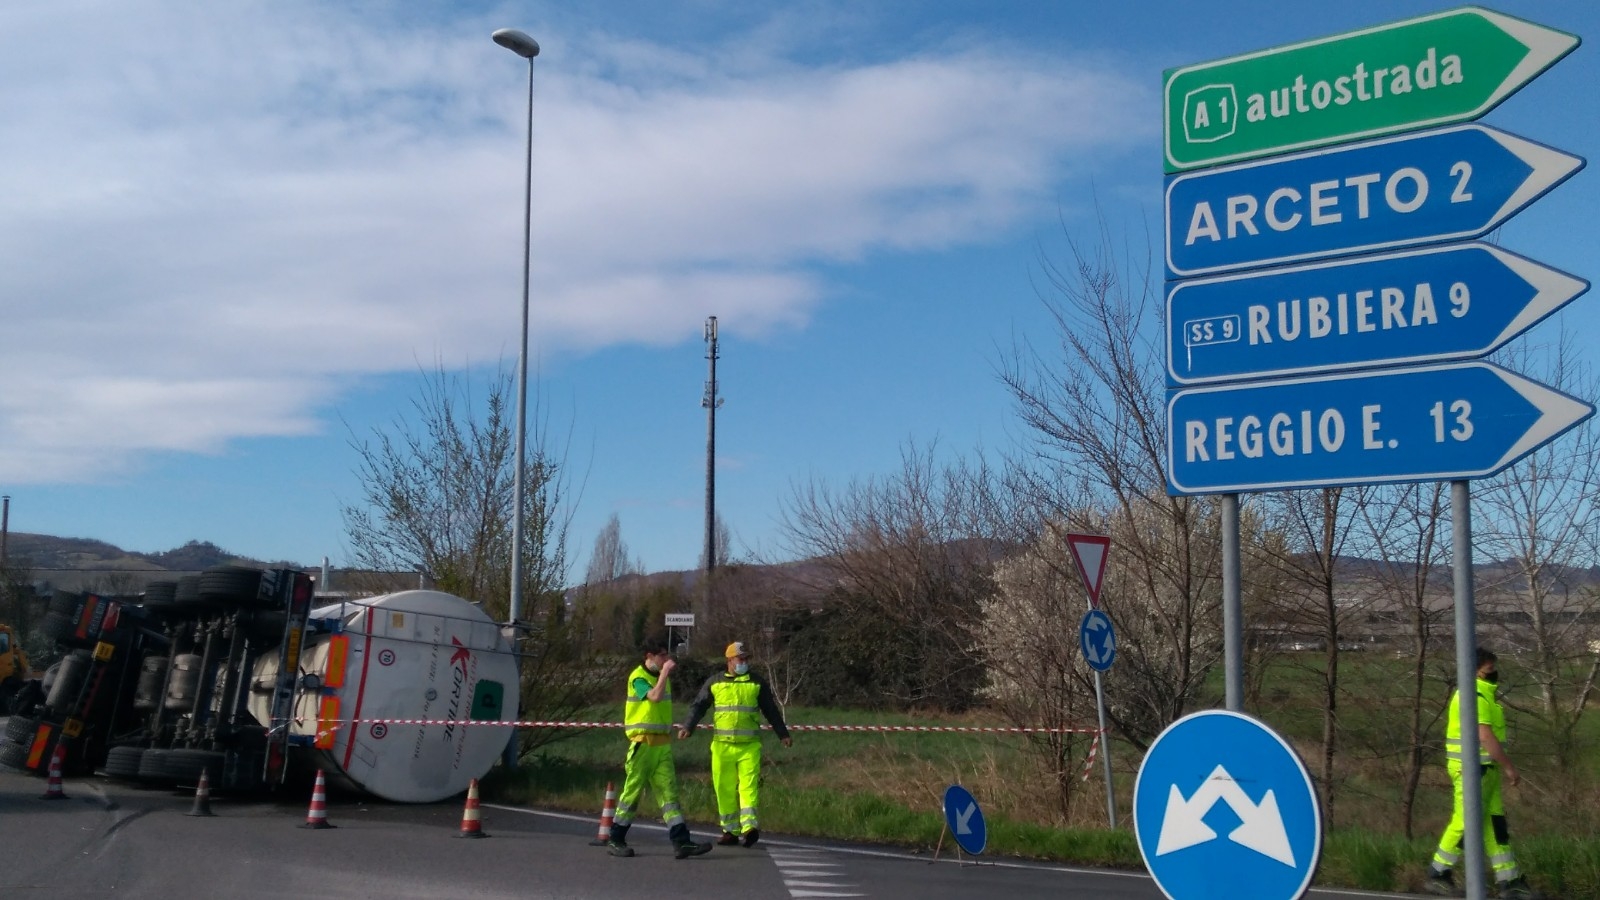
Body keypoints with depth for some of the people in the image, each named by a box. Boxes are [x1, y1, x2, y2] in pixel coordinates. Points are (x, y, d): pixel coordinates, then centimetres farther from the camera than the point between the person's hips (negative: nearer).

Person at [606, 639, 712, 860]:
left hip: (662, 744, 7)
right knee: (632, 791, 0)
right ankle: (615, 840, 13)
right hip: (642, 742, -7)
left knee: (669, 792, -1)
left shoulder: (662, 677, 16)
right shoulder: (638, 677, -8)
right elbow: (654, 696, -26)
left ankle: (681, 842, -7)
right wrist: (665, 672, -18)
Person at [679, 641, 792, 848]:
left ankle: (750, 826, -20)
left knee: (749, 785, -13)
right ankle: (730, 830, 12)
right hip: (722, 745, 1)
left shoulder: (757, 683, 8)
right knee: (724, 789, 3)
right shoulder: (715, 682, 8)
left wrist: (783, 734, 12)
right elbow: (699, 706, 11)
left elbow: (771, 711, 14)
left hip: (749, 745, -1)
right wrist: (688, 727, -2)